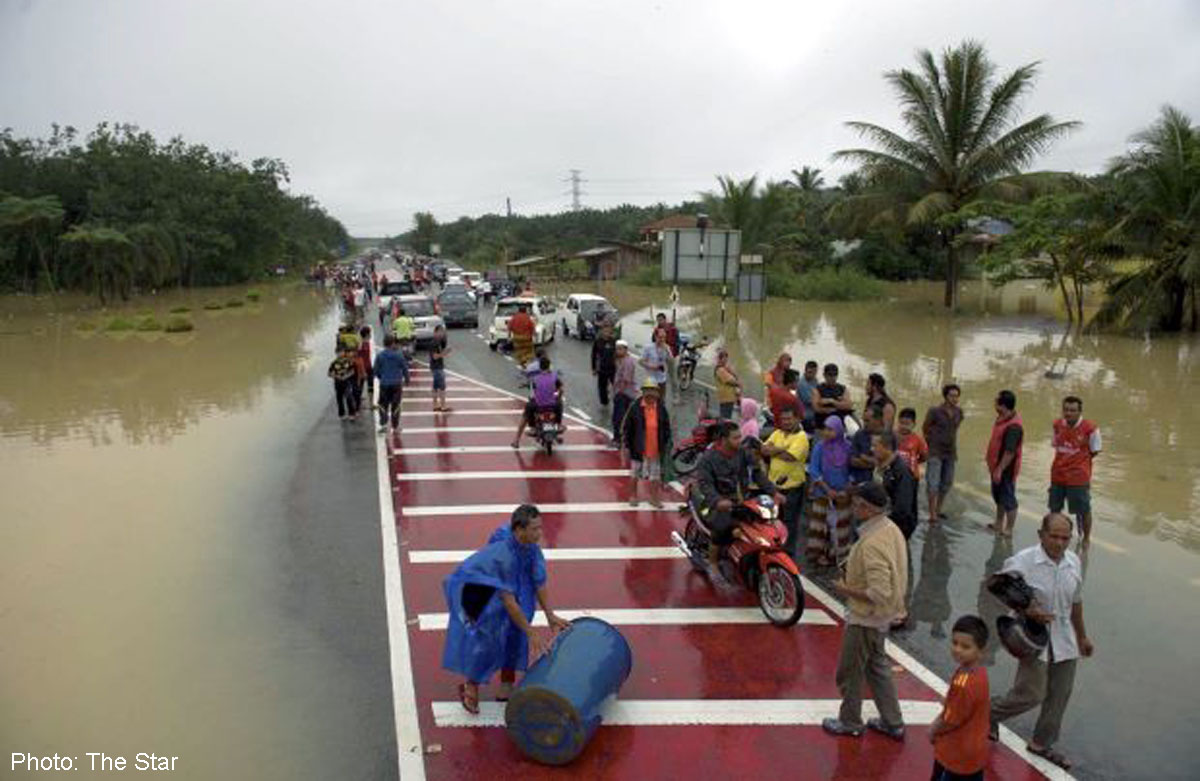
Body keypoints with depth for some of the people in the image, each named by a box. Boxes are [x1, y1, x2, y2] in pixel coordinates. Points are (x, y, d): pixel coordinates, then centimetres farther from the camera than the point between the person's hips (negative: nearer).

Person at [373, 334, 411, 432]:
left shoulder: (379, 356, -7)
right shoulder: (399, 355, -8)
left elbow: (376, 370, 1)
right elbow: (405, 369, 0)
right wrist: (406, 379, 18)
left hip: (384, 384, 0)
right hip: (397, 383, 0)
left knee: (383, 405, 11)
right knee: (395, 406, 10)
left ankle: (384, 423, -2)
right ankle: (395, 426, 17)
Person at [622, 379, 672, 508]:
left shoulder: (661, 409, -1)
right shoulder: (635, 408, -9)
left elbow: (667, 428, 8)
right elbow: (626, 427, -5)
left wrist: (667, 445, 7)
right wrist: (627, 445, -6)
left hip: (655, 449, 2)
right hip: (638, 449, -2)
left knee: (655, 475, 10)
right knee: (634, 473, 13)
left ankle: (654, 498, 25)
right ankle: (633, 496, 29)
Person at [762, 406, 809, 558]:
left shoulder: (801, 437, -11)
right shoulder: (777, 433, 10)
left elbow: (789, 457, -25)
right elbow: (764, 449, -2)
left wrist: (773, 451, -13)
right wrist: (781, 449, -16)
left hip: (792, 487, -6)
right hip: (774, 485, 6)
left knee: (790, 522, 4)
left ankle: (790, 552, 16)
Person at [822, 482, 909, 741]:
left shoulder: (871, 544, -33)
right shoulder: (891, 529, -3)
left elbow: (879, 594, -34)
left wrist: (847, 590, -21)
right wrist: (854, 568, 7)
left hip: (866, 618, -9)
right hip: (884, 615, 9)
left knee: (850, 672, 12)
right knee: (877, 666, 25)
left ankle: (850, 723, 32)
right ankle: (892, 723, 37)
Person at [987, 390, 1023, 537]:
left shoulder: (1013, 426, -27)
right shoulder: (1002, 419, 4)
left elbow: (1010, 452, -28)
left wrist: (1000, 470, -26)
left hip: (1006, 469, -10)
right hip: (997, 466, 10)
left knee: (1008, 499, 3)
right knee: (999, 497, 21)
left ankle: (1008, 529, 14)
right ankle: (999, 524, 36)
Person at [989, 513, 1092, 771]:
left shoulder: (1074, 562, 2)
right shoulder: (1023, 561, -19)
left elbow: (1075, 602, 15)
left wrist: (1082, 636, 22)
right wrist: (1027, 610, -24)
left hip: (1064, 639, 7)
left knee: (1060, 694, 14)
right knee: (1031, 694, -7)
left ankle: (1041, 743, 33)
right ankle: (990, 713, 21)